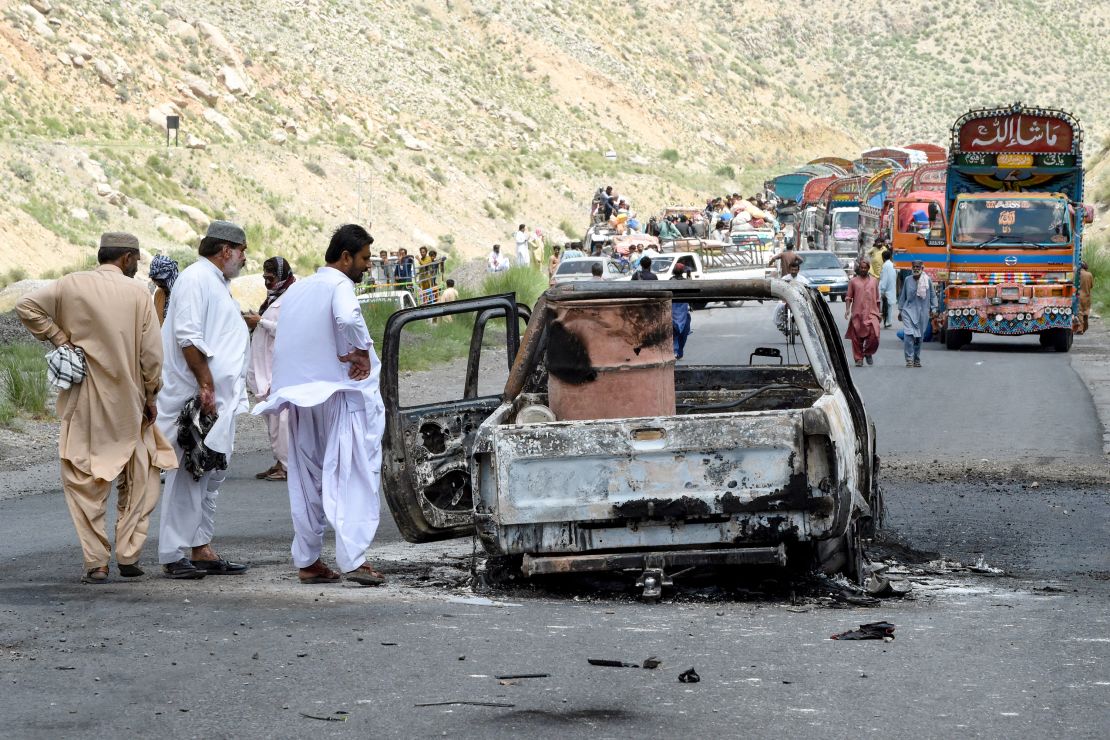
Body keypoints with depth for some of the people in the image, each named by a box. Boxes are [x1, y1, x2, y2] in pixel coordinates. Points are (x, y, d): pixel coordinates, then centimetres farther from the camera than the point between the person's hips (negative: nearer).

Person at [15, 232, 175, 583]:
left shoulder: (72, 285, -1)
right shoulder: (138, 293, -4)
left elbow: (27, 306, -5)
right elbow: (151, 354, -5)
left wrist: (60, 339, 1)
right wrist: (150, 399, 6)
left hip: (84, 405, 0)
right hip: (128, 403, 0)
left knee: (84, 482, 5)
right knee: (140, 480, 15)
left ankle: (96, 563, 1)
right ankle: (128, 554, 11)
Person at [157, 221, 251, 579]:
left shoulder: (217, 283, 22)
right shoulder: (196, 278, -12)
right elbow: (188, 337, -20)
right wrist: (206, 385, -22)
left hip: (219, 399, 11)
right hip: (196, 397, -11)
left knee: (211, 475, 12)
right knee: (188, 473, -9)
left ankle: (201, 550, 17)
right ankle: (173, 557, -7)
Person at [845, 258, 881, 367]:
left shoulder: (874, 281, 12)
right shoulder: (853, 281, 6)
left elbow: (877, 299, 18)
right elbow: (848, 297, 5)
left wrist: (878, 313, 17)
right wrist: (847, 309, -9)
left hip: (871, 313, 1)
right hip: (857, 314, -1)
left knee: (874, 334, -15)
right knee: (857, 338, 1)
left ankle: (868, 353, 8)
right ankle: (858, 358, 12)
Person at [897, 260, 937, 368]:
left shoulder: (927, 281, -1)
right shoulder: (908, 280, 3)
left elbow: (933, 296, 8)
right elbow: (903, 296, 12)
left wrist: (933, 309, 2)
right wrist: (900, 310, 14)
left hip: (922, 312, 0)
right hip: (909, 310, 0)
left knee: (919, 336, 8)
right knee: (909, 334, -15)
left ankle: (917, 359, 21)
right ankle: (909, 359, -14)